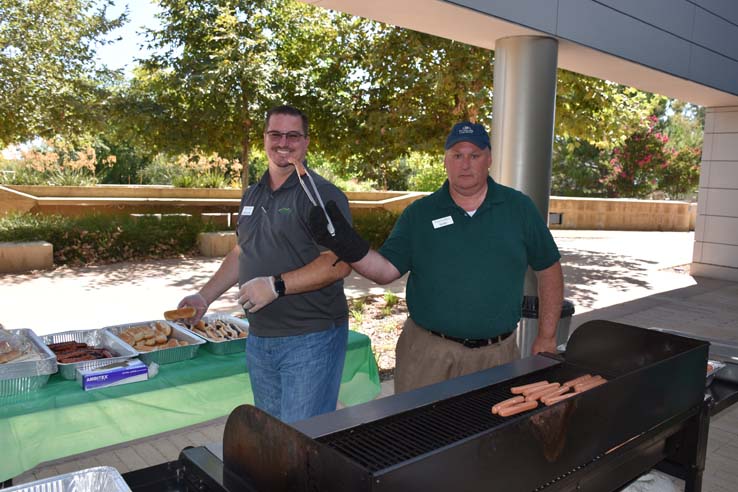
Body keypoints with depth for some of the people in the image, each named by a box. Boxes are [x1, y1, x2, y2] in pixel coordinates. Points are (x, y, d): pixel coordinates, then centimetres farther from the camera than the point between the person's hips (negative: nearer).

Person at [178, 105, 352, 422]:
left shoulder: (322, 194, -12)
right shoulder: (252, 195, 13)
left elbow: (339, 263, -21)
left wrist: (276, 285, -24)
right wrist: (204, 297, 15)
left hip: (310, 339, -7)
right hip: (259, 338, 8)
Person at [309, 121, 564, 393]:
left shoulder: (519, 208, 2)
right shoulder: (419, 213, 2)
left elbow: (549, 268, 8)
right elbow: (386, 270, -4)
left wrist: (546, 337, 5)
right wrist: (350, 248, -23)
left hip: (497, 355, 1)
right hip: (427, 353, 0)